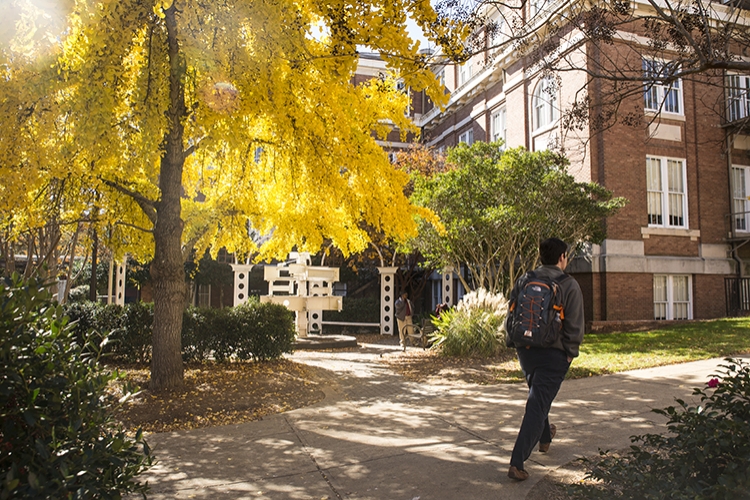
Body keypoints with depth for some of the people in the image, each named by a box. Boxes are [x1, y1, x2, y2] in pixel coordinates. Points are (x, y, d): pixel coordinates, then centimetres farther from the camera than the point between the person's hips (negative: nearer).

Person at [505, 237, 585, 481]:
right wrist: (571, 352, 2)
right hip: (553, 354, -5)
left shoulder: (523, 281, 4)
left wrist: (514, 343, 17)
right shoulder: (569, 285, -8)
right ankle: (517, 463, -10)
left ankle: (544, 436, 49)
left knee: (537, 395, 28)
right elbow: (574, 325, -9)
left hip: (525, 350, 5)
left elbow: (510, 317, 7)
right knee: (537, 405, -5)